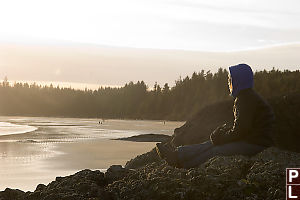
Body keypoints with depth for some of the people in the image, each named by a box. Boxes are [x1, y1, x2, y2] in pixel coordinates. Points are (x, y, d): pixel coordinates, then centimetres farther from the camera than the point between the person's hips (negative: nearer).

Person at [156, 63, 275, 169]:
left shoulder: (247, 100, -18)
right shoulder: (245, 97, 17)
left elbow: (240, 130, -21)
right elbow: (239, 127, 19)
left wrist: (221, 138, -9)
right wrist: (222, 131, 3)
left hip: (256, 144, -10)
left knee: (216, 150, -15)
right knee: (211, 144, 0)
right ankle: (177, 154, -4)